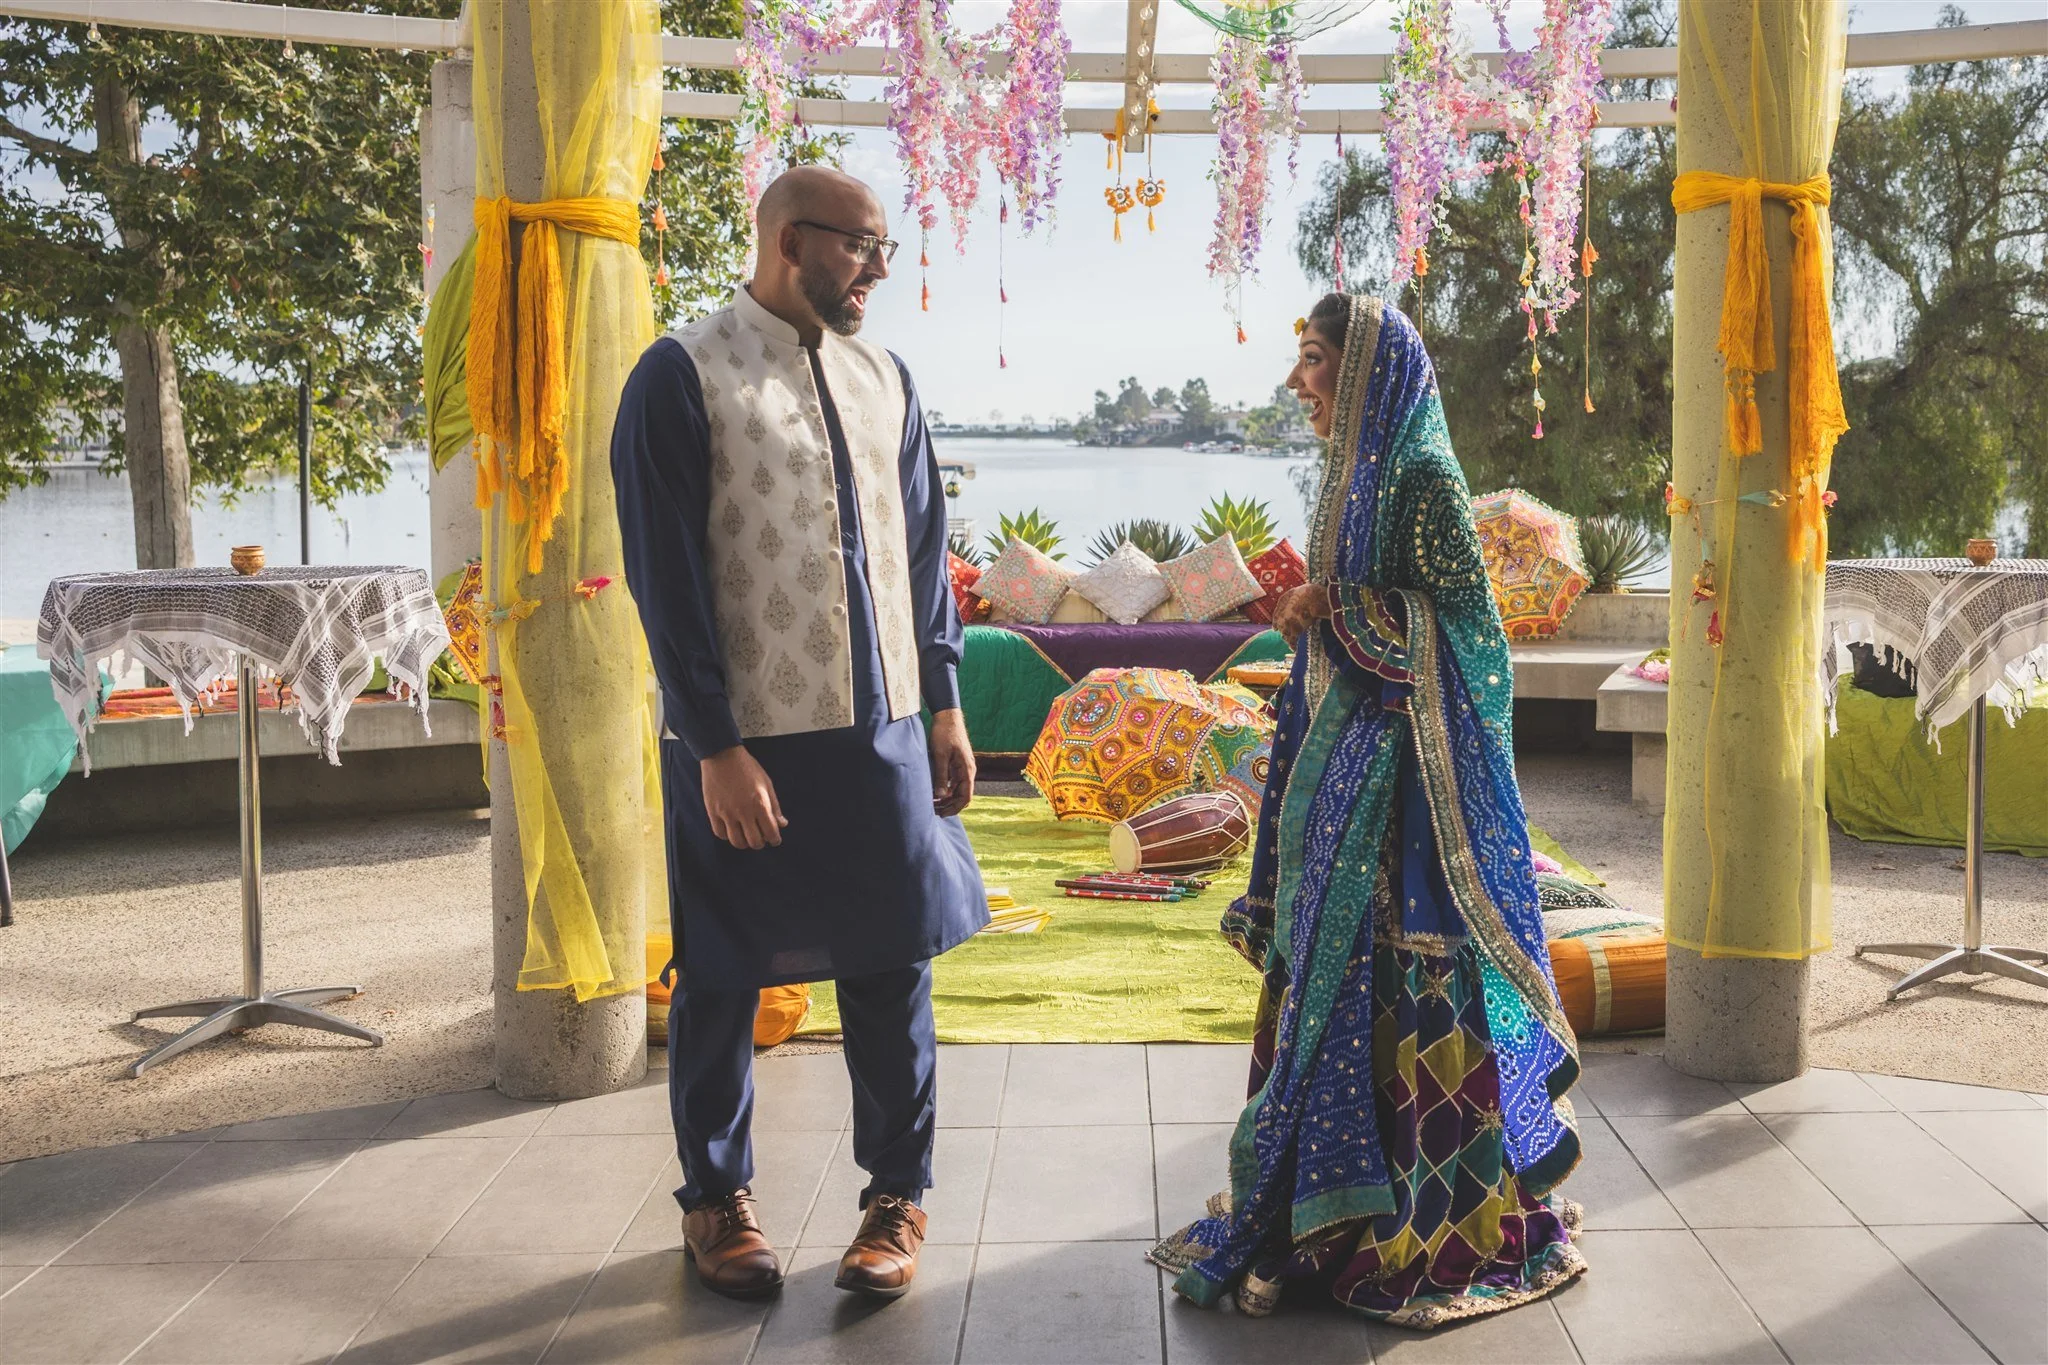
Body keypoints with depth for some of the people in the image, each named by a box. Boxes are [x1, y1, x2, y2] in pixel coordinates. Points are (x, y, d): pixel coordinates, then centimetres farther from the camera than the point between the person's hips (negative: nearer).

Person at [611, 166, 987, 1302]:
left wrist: (945, 707, 8)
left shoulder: (882, 377, 10)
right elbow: (666, 579, -11)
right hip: (745, 741, -4)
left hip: (882, 732, 5)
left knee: (892, 964, 8)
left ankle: (897, 1198, 25)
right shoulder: (684, 377, -7)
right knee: (723, 981, 9)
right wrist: (717, 748, -14)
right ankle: (715, 1200, 28)